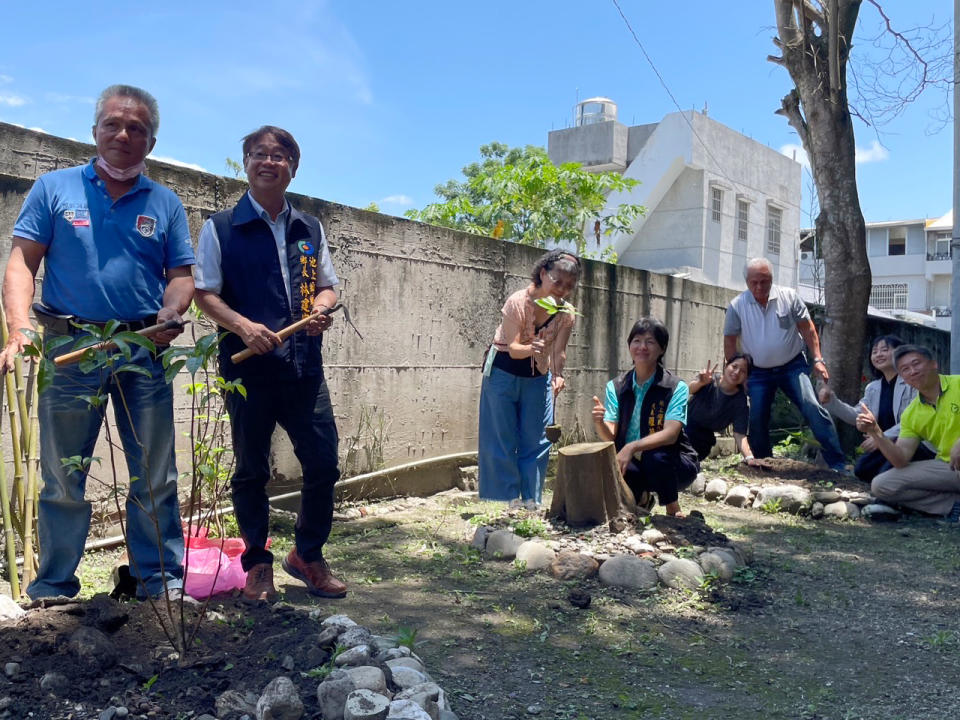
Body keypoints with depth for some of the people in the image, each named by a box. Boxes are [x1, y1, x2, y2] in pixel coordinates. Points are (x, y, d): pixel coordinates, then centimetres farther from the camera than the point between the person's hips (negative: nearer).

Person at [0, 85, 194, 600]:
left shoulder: (165, 204, 10)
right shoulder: (54, 189, 6)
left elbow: (181, 274, 8)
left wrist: (169, 315, -14)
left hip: (144, 351, 1)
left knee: (155, 477, 5)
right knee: (62, 477, 7)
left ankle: (162, 581, 17)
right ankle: (53, 589, 20)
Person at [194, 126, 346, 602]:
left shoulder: (310, 229, 14)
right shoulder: (220, 228, 2)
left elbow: (327, 286, 19)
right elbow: (204, 293, -1)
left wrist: (322, 305, -4)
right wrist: (244, 327, -17)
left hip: (304, 364, 3)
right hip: (247, 365, -3)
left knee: (324, 463, 2)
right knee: (251, 470, 7)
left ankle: (308, 555, 23)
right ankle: (258, 564, 23)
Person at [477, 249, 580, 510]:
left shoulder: (566, 314, -12)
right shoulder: (518, 302, -24)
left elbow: (558, 352, -14)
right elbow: (513, 349, -24)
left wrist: (558, 375, -34)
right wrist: (530, 348, -46)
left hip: (538, 377, 4)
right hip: (503, 373, -4)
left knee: (537, 441, 4)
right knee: (502, 440, -2)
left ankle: (532, 502, 14)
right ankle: (509, 501, 6)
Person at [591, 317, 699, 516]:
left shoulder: (677, 388, -10)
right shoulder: (616, 387, 1)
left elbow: (670, 434, -24)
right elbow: (610, 436, -7)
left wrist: (632, 447, -39)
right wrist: (599, 423, -31)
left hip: (674, 464, -2)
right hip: (633, 464, 2)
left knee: (655, 456, -36)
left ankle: (673, 511, -8)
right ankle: (639, 498, 5)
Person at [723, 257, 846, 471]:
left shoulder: (789, 296, -5)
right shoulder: (737, 306, -5)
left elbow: (807, 329, 1)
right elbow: (729, 341, 2)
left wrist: (817, 359, -5)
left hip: (792, 366, -1)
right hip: (759, 373, 1)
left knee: (812, 407, -16)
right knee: (757, 420, 0)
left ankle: (837, 463, -12)